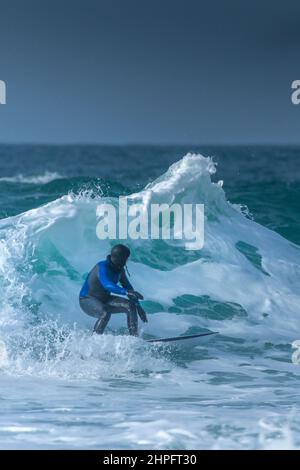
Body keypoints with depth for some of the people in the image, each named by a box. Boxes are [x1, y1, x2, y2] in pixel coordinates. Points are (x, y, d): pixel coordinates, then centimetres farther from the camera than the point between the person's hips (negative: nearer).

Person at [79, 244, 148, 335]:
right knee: (106, 313, -37)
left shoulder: (119, 269, -3)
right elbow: (108, 285, -46)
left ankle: (135, 337, -13)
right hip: (87, 300, -8)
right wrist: (127, 292, -59)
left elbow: (127, 286, 8)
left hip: (104, 300, 8)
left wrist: (138, 307, 4)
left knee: (131, 305, -12)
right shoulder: (103, 267, -28)